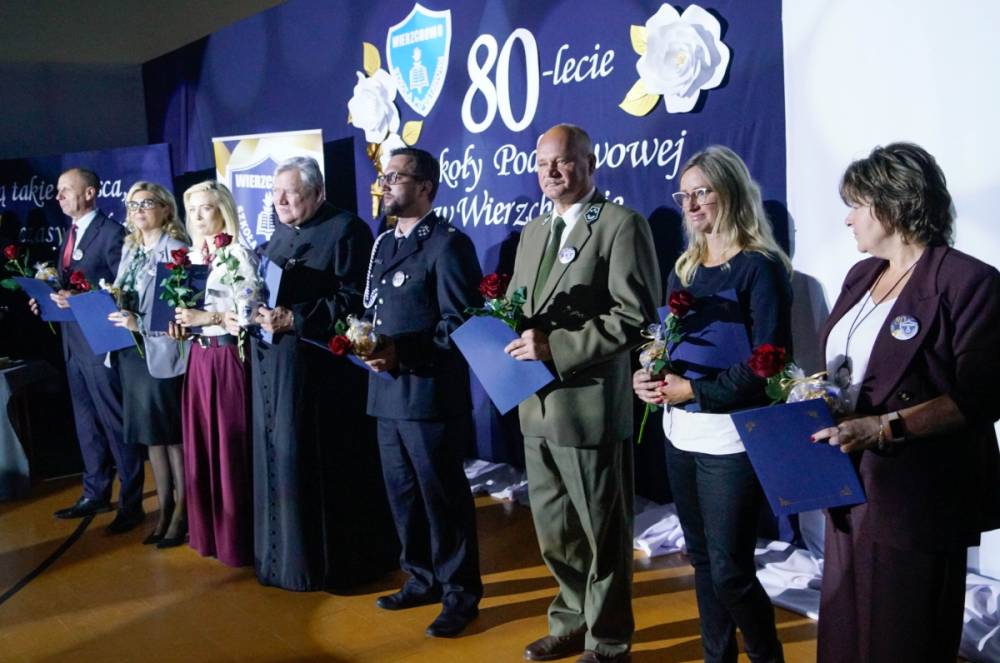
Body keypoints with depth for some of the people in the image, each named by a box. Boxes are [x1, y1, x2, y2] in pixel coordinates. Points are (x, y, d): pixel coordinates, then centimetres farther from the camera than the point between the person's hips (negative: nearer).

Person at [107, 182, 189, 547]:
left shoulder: (175, 250, -9)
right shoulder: (130, 249, 14)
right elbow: (120, 297, 14)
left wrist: (140, 324, -23)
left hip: (163, 351, -7)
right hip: (132, 351, 7)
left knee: (174, 433, 1)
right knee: (150, 433, 12)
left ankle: (182, 512, 12)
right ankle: (164, 509, 22)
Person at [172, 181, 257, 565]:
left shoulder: (238, 255, -8)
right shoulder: (193, 256, 13)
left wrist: (205, 318, -19)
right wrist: (181, 320, 0)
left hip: (227, 356, -7)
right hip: (198, 356, 7)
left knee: (230, 445, -2)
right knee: (200, 443, 11)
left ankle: (237, 537, 9)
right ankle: (207, 530, 24)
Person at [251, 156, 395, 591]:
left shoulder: (346, 230, -9)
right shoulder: (279, 234, 17)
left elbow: (354, 299, -17)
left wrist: (294, 319, -20)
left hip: (321, 367, -8)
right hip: (275, 364, 8)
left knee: (325, 463, -1)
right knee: (280, 458, 13)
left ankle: (334, 560, 13)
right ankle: (287, 553, 26)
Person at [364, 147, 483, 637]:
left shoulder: (448, 244, -10)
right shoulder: (383, 243, 16)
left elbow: (461, 323, -15)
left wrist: (404, 351, -22)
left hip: (430, 394, -8)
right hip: (387, 392, 8)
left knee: (443, 496, 3)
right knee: (403, 493, 16)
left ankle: (460, 594, 17)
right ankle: (422, 579, 32)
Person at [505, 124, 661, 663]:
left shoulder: (622, 224, -9)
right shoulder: (532, 231, 16)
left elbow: (636, 316, -18)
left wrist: (554, 346, -22)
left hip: (590, 406, -7)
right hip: (537, 406, 8)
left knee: (602, 534, 8)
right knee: (553, 532, 19)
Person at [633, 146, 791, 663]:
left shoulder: (760, 267, -9)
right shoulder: (684, 269, 12)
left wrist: (693, 389, -17)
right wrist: (645, 376, -4)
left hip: (730, 439, -7)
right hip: (680, 433, 7)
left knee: (729, 570, -1)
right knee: (701, 559, 15)